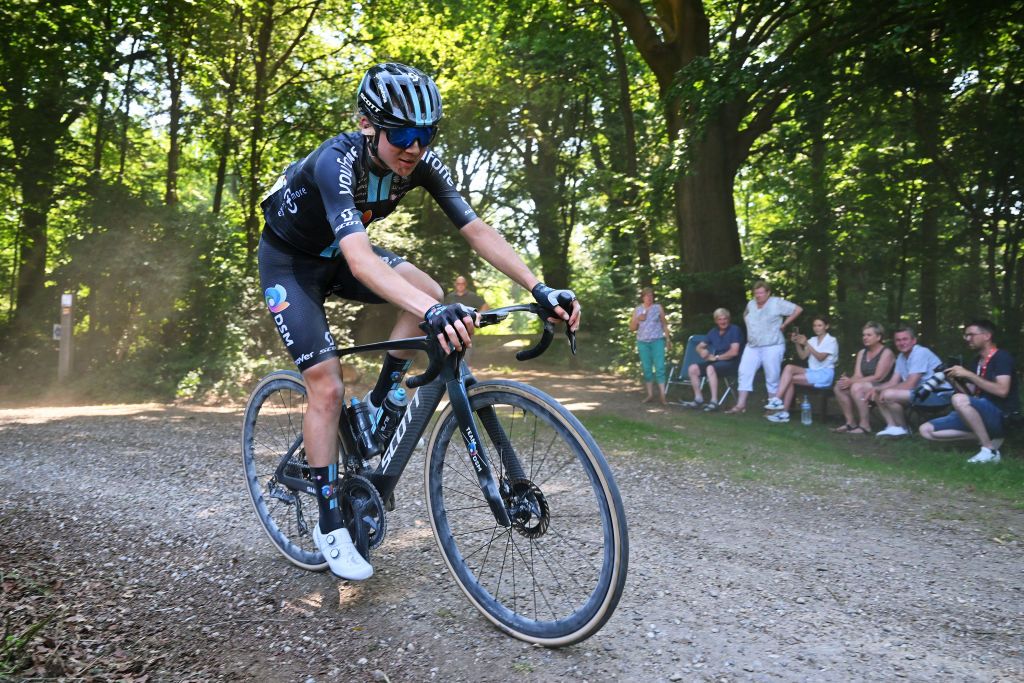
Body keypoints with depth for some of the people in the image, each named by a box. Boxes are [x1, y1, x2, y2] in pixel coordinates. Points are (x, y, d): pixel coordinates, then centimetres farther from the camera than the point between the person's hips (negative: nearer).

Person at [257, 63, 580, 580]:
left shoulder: (421, 164, -19)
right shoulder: (337, 161, -36)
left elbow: (476, 230, -23)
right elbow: (360, 259, -50)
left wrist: (539, 289, -35)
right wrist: (432, 314, -65)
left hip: (336, 253, 5)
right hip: (289, 260, -5)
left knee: (429, 294, -22)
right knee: (327, 387, -14)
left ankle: (377, 407, -1)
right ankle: (329, 528, 2)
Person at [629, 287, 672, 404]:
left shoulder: (658, 307, 5)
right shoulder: (637, 310, 9)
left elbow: (664, 324, 9)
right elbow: (632, 328, 9)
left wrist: (668, 339, 3)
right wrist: (638, 319, -9)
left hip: (657, 341, -2)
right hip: (642, 342, 2)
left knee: (660, 367, -9)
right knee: (646, 368, 4)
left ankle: (662, 395, -10)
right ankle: (650, 395, 9)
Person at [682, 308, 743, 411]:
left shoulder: (734, 330, -8)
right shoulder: (713, 331, 12)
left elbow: (734, 352, -17)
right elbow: (699, 347, 17)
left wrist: (716, 357, -8)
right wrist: (702, 351, -9)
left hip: (730, 363, -7)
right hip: (715, 361, 7)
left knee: (710, 368, -36)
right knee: (692, 368, -14)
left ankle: (714, 402, -35)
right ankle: (698, 399, -6)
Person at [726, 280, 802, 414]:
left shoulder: (777, 303, -8)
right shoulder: (751, 304, 10)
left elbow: (798, 310, -7)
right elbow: (746, 315, 31)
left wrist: (784, 324, -7)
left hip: (772, 347, -6)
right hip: (752, 346, 6)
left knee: (772, 377, 0)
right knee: (745, 372, -2)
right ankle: (741, 405, 2)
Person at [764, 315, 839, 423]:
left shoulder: (831, 341, -3)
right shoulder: (812, 340, 15)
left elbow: (820, 357, -17)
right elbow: (803, 356, 6)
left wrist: (806, 344, -25)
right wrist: (797, 343, -10)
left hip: (824, 374, -6)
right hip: (812, 371, 6)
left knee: (790, 379, -23)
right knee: (789, 367, -21)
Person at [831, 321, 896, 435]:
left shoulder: (886, 353, -9)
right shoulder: (862, 353, 13)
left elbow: (878, 377, -19)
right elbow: (858, 375, 2)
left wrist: (852, 382, -23)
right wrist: (848, 380, -22)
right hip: (866, 387, 8)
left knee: (857, 387, -34)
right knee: (838, 387, -14)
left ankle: (865, 426, -29)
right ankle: (850, 422, -9)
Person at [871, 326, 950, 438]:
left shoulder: (920, 353, -17)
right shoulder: (901, 356, 11)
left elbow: (910, 385, -22)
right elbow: (893, 382, 8)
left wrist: (885, 390, -14)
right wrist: (876, 389, -11)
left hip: (939, 394, -10)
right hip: (922, 392, 10)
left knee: (888, 395, -26)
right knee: (877, 395, 5)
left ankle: (903, 429, -5)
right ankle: (892, 426, -5)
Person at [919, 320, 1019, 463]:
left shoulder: (1002, 357, -8)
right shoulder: (978, 361, 16)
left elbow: (1002, 391, -23)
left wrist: (968, 374, -20)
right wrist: (956, 379, -3)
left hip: (1002, 416, -8)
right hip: (983, 413, 8)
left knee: (959, 399, -38)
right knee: (926, 430, -4)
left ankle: (990, 449, -23)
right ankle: (987, 436, -4)